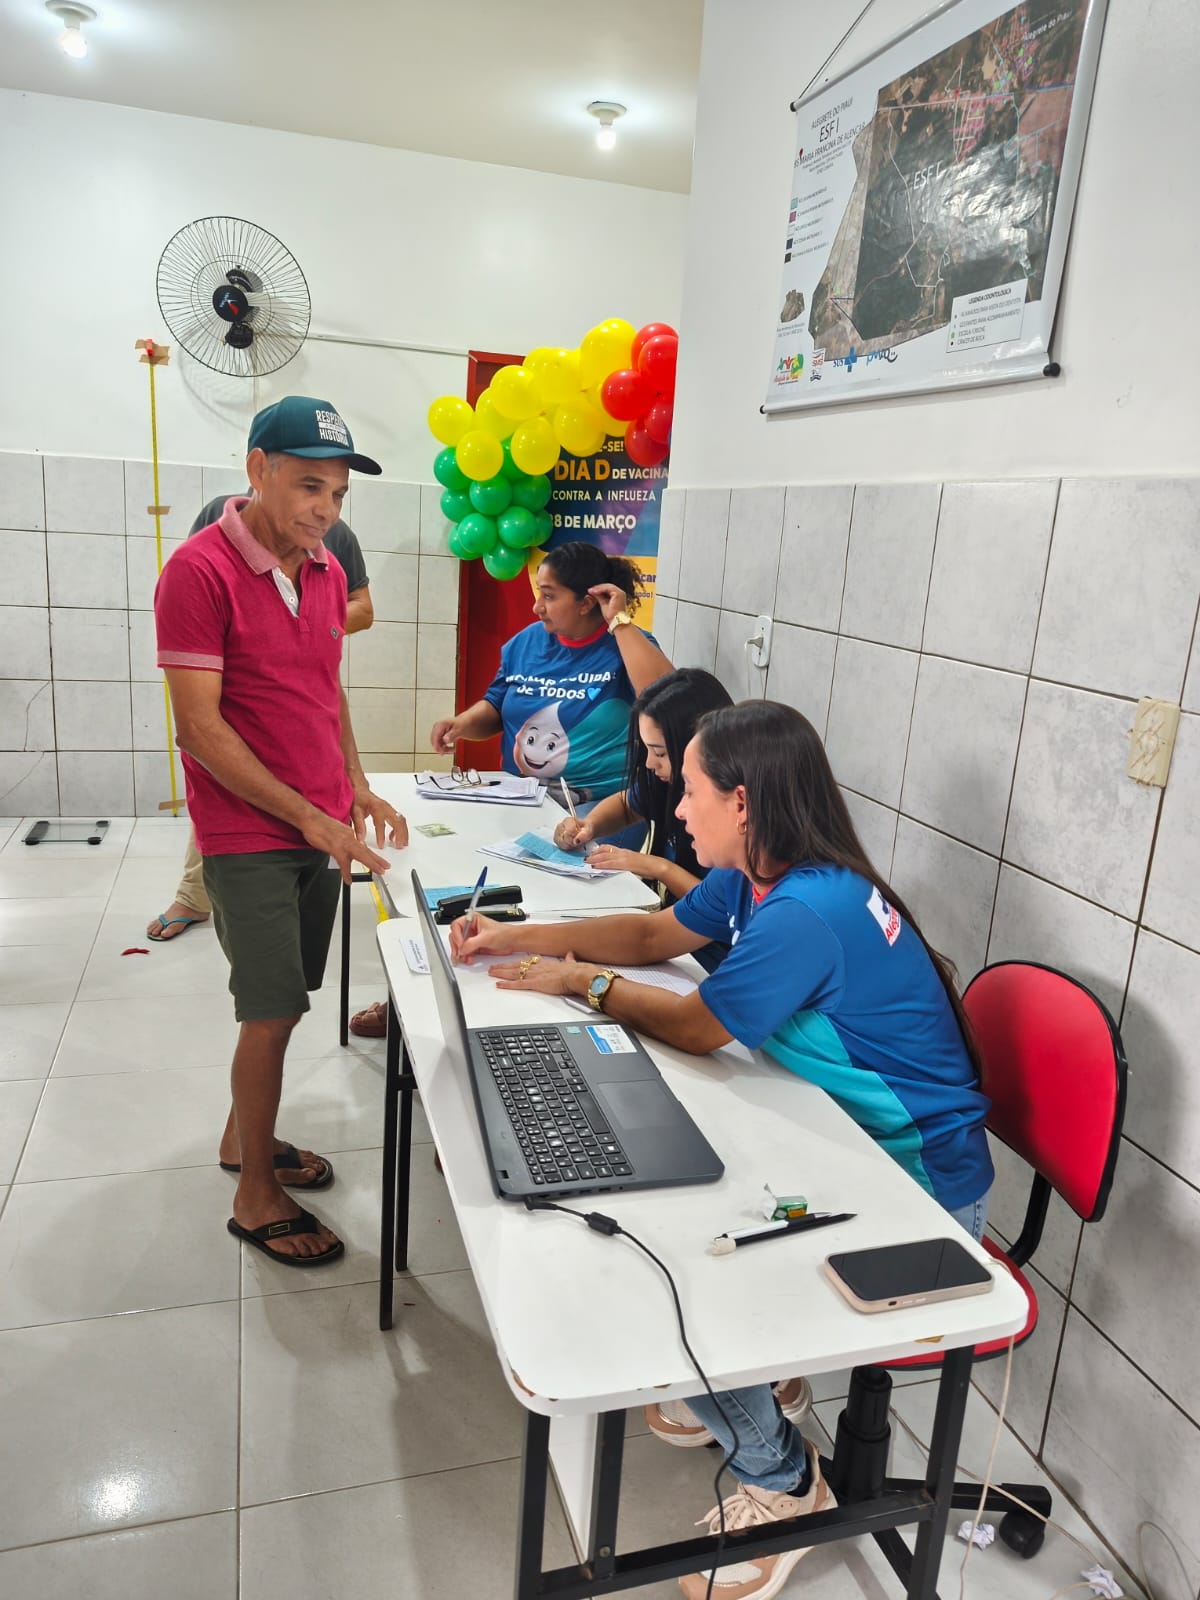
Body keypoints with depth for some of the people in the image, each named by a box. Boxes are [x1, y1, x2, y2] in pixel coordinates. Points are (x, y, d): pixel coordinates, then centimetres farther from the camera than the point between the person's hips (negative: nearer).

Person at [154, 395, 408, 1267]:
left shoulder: (326, 569, 8)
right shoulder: (199, 570, -15)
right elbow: (200, 728, -18)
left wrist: (357, 788, 5)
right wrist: (308, 817, -18)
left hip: (320, 826, 7)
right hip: (249, 835, -7)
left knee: (282, 999, 16)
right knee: (274, 1012, -2)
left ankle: (246, 1136, 36)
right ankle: (255, 1196, 16)